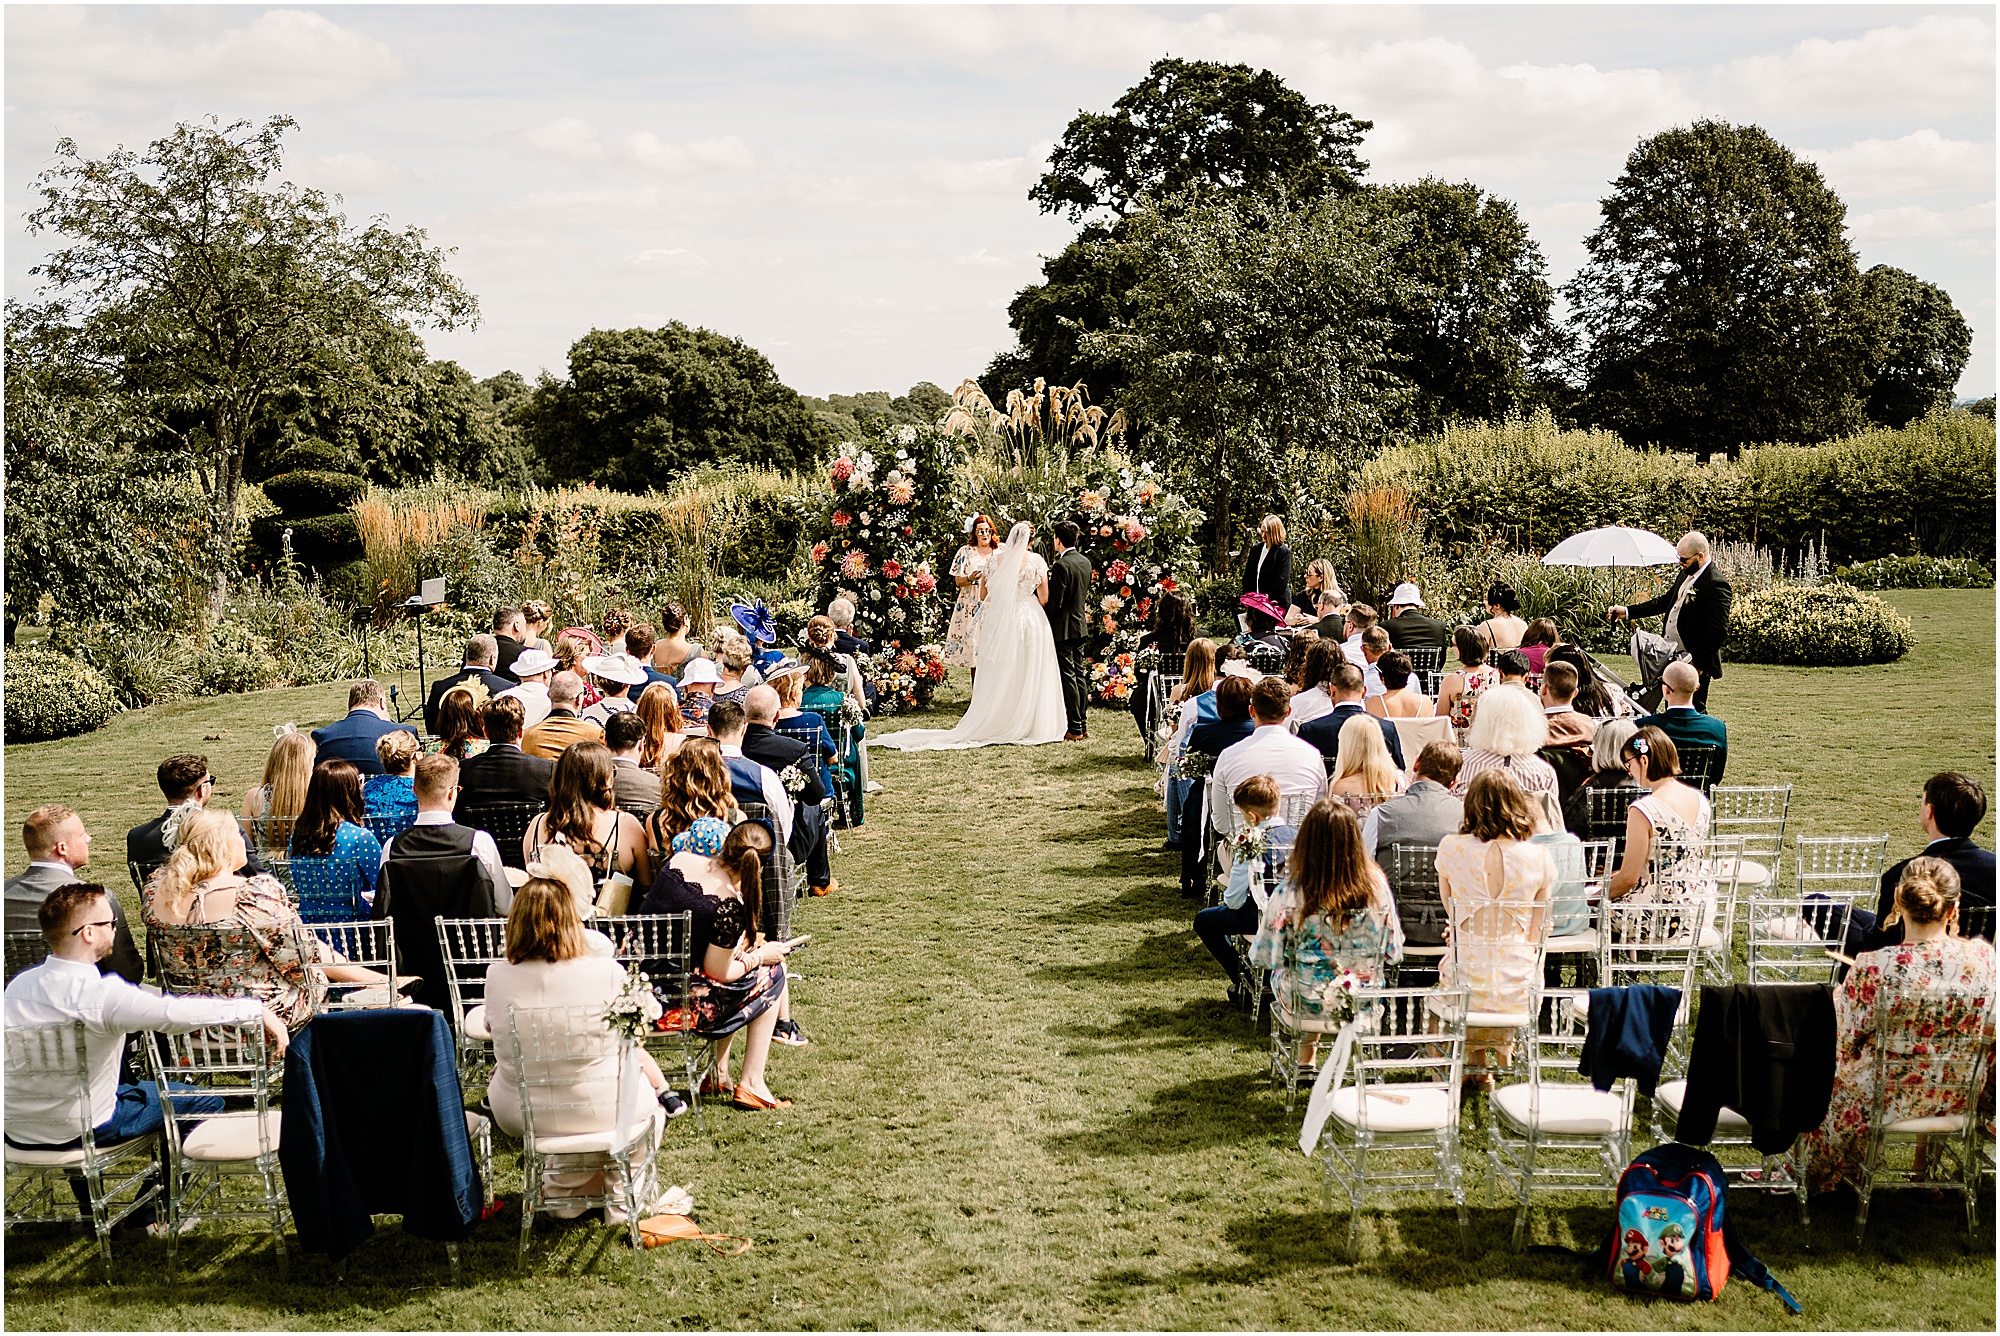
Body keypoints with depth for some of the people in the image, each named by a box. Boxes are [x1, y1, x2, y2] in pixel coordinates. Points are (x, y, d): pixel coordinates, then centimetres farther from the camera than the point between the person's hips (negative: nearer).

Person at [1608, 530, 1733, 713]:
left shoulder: (1716, 586, -19)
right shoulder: (1685, 575, 9)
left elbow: (1719, 631, -22)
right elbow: (1666, 601, 22)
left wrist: (1699, 665, -22)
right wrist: (1627, 612, 15)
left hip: (1694, 665, -9)